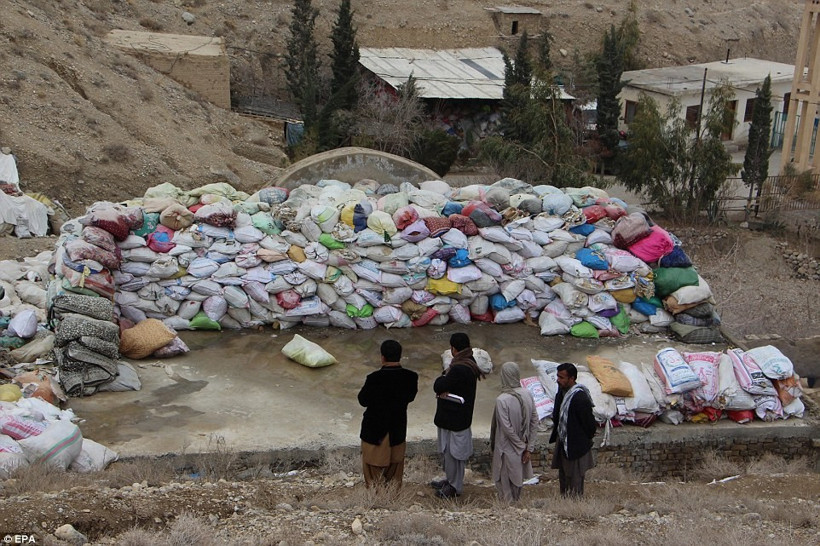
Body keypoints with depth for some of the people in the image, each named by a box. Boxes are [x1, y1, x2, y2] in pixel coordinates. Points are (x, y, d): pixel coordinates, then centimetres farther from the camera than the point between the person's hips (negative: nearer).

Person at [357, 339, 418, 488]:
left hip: (375, 428, -3)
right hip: (398, 428, 3)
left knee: (373, 463, 16)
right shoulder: (411, 377, -16)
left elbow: (363, 400, -14)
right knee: (395, 462, 23)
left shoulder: (374, 378, -27)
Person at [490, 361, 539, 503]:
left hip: (507, 449, -5)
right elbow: (535, 421, -4)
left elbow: (507, 428, -22)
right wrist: (529, 447, 0)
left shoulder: (501, 400, -25)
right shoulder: (527, 394, -8)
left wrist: (521, 446, -9)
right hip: (521, 448, 5)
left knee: (505, 480, 14)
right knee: (518, 477, 23)